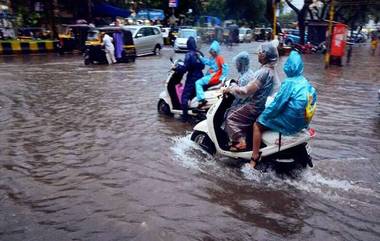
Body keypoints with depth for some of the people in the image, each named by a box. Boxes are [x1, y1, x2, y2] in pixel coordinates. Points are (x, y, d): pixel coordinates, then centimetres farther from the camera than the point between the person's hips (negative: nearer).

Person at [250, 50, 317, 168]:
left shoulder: (289, 83, -19)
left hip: (289, 123, -8)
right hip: (302, 122, 8)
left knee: (257, 125, 4)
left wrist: (262, 116, -5)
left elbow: (277, 104, -18)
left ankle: (254, 159, 4)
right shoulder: (306, 83, 6)